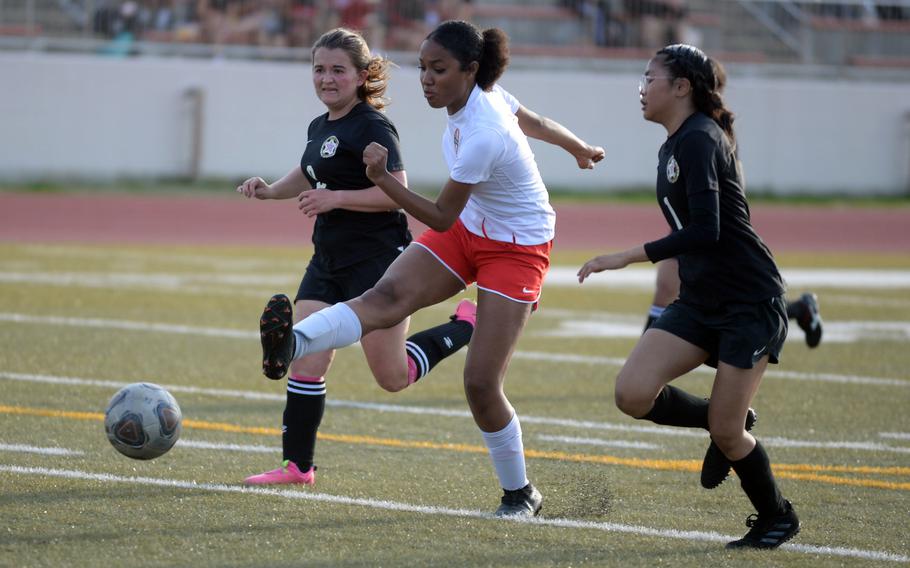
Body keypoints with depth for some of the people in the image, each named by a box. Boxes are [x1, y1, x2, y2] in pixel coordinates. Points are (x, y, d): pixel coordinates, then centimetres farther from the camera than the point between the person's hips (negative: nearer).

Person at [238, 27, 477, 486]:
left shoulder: (372, 127, -14)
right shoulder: (320, 128, 12)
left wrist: (335, 198, -27)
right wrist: (269, 190, 14)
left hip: (377, 260, -8)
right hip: (328, 263, 8)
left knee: (393, 378, -1)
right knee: (305, 361, -3)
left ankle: (469, 326, 19)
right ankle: (297, 466, 4)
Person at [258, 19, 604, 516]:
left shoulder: (482, 137, -31)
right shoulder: (486, 93, -7)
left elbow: (442, 217, -24)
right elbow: (537, 123, 14)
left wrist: (383, 179, -35)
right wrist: (581, 150, 33)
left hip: (518, 248, -7)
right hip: (469, 228, 7)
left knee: (481, 383, -11)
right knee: (387, 296, -21)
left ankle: (520, 494, 10)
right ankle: (290, 343, -46)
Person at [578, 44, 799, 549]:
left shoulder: (698, 141, -17)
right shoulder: (673, 148, 12)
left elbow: (704, 231, -27)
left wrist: (628, 257, -27)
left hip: (749, 302, -8)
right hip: (700, 303, 8)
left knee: (726, 432, -6)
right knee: (633, 394, -12)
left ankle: (776, 517, 19)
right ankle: (720, 421, 15)